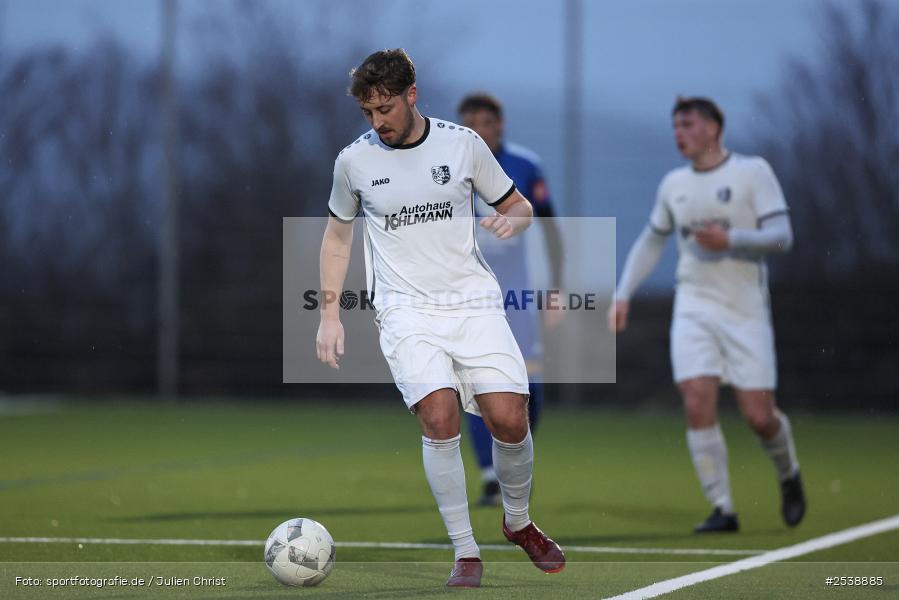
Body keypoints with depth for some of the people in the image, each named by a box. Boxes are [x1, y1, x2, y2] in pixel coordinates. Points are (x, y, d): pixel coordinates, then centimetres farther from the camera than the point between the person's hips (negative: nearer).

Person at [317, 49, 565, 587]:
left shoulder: (463, 144, 1)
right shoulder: (354, 160, 2)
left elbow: (519, 205, 13)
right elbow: (338, 236, 17)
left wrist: (512, 220, -12)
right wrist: (330, 314, 10)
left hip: (474, 300, 1)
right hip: (407, 310, -1)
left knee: (509, 420, -11)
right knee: (439, 416, -22)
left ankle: (519, 523, 18)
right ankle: (466, 553, -12)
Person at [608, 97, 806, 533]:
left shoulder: (753, 172, -3)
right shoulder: (674, 185, 11)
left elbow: (781, 235, -10)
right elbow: (651, 241, 24)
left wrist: (730, 239, -25)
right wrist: (623, 294, 16)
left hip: (745, 311, -3)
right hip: (693, 309, 3)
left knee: (758, 415, -5)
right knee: (698, 403, -14)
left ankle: (788, 476, 27)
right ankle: (722, 510, -7)